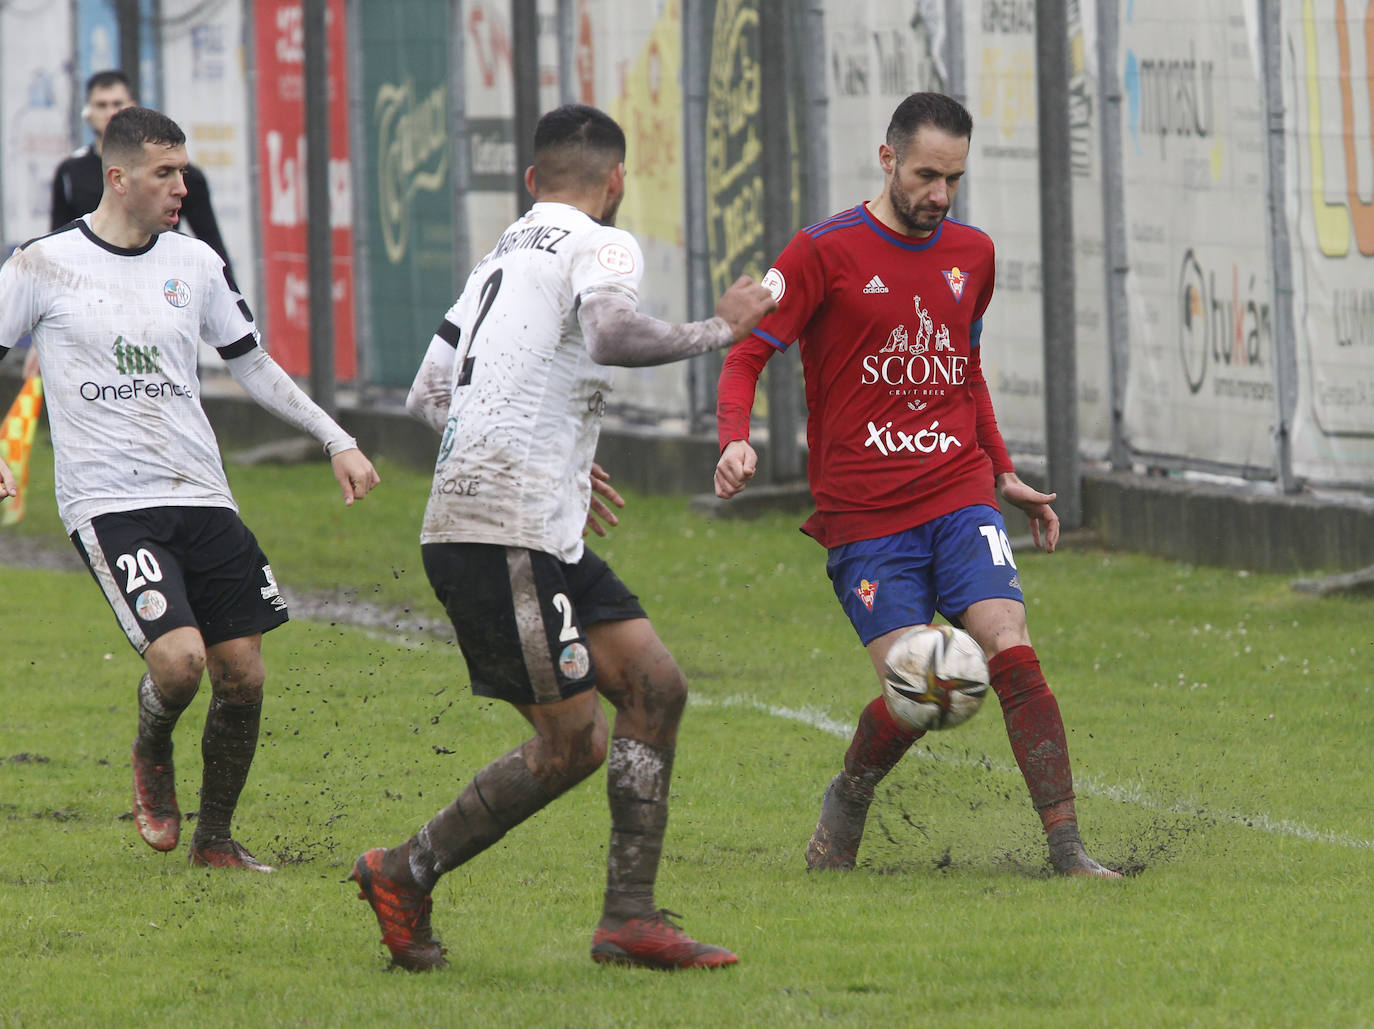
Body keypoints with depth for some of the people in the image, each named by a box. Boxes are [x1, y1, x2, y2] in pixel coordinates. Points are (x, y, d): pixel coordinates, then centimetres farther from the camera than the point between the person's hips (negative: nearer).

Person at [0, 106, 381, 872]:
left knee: (243, 674, -1)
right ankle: (151, 754, 12)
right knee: (179, 659, -22)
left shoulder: (195, 263, 8)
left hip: (202, 496, 5)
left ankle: (215, 838, 19)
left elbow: (253, 363, 20)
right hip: (110, 505, -5)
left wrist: (337, 439, 16)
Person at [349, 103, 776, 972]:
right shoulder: (602, 246, -5)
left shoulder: (503, 257, 22)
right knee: (571, 745, -7)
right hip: (502, 537, -10)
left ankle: (631, 916, 4)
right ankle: (407, 874, 5)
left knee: (655, 685, 6)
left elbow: (428, 395, 26)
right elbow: (608, 334, -28)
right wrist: (719, 330, -13)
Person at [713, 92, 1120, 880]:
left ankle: (1069, 852, -14)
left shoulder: (972, 254, 12)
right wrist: (736, 441, -21)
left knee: (1013, 654, -15)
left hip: (960, 497, 4)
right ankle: (847, 802, 19)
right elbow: (748, 356, -3)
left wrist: (1005, 472, 23)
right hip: (866, 517, -4)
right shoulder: (825, 252, -3)